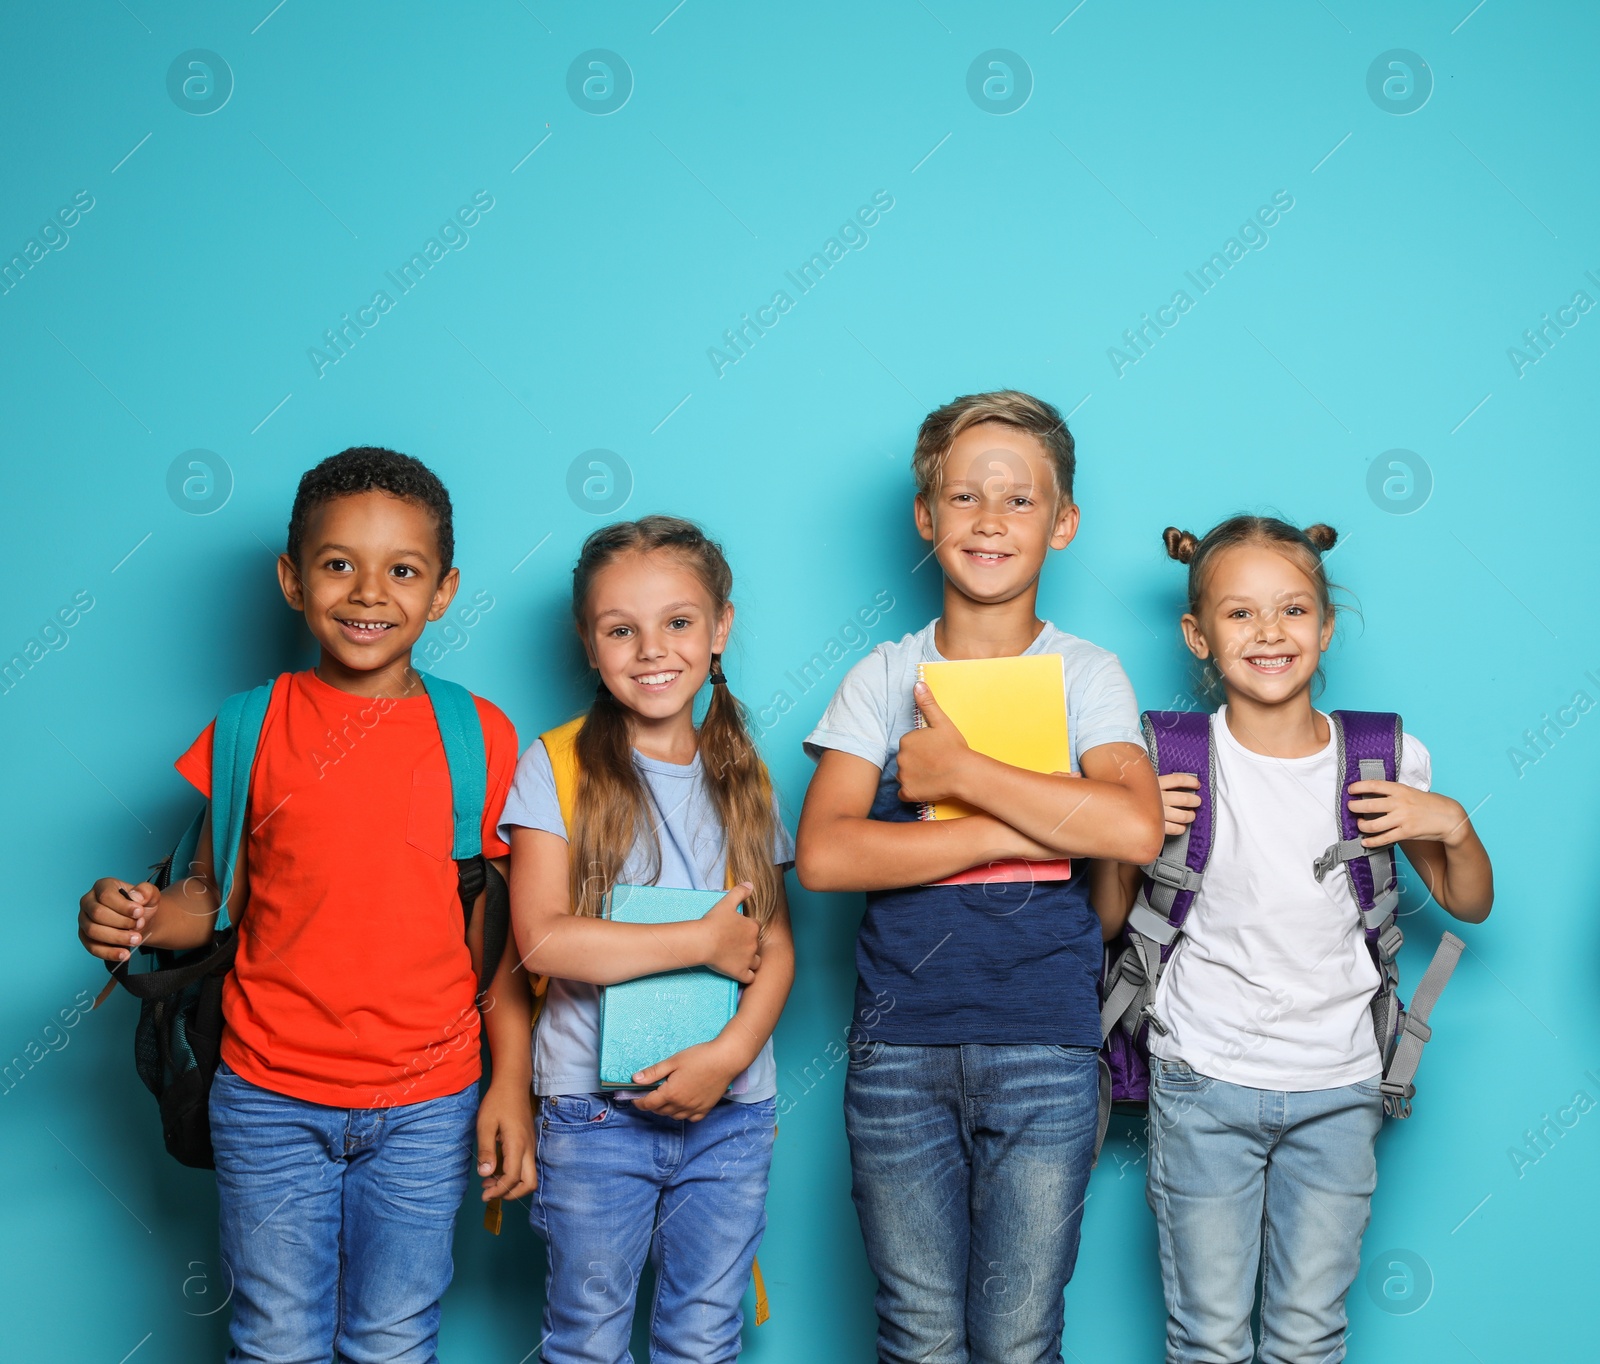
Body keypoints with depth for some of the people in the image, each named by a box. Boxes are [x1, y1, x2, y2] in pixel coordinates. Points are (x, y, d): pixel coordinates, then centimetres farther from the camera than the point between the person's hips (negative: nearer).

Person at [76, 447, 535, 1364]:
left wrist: (513, 1082, -3)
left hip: (427, 1103, 0)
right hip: (271, 1096, 0)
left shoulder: (480, 737, -2)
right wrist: (137, 917, -16)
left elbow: (501, 927, 1)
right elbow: (217, 894, 4)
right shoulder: (252, 730, -1)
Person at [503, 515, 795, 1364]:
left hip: (731, 1109, 3)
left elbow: (776, 943, 4)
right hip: (596, 1109, -3)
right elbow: (542, 939, -14)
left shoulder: (743, 778, 7)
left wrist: (730, 1052, -14)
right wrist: (705, 941, -13)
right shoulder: (556, 768, -4)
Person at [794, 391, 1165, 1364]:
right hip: (898, 1043, 1)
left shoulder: (1087, 675, 2)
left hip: (1045, 1042, -1)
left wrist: (957, 771, -13)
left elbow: (1136, 829, -17)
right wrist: (1027, 831, -14)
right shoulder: (883, 679, 5)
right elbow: (822, 855, -10)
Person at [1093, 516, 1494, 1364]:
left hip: (1337, 1092, 2)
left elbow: (1470, 906, 10)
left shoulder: (1387, 760, -2)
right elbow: (1107, 923, 2)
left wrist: (1452, 826, -9)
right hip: (1205, 1084, -1)